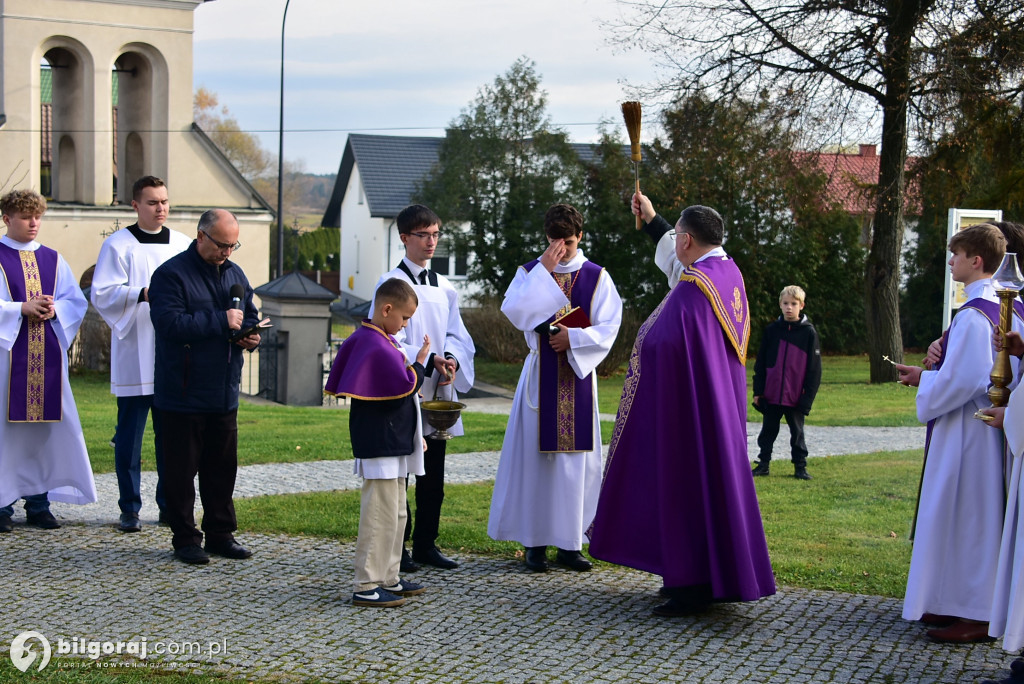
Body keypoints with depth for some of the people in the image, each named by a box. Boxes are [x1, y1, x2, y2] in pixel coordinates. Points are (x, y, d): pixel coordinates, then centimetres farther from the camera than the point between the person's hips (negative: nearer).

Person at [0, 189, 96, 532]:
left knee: (45, 425, 3)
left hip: (48, 355, 4)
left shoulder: (53, 259, 14)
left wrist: (55, 310, -8)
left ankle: (38, 502, 10)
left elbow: (78, 301, 11)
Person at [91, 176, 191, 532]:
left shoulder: (183, 245, 11)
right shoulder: (118, 245, 0)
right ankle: (129, 508, 9)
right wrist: (143, 294, -22)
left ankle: (170, 504, 16)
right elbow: (102, 294, -8)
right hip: (134, 358, -3)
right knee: (130, 434, 1)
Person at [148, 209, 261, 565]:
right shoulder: (171, 274, -10)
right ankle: (185, 538, 11)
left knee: (223, 466, 11)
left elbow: (249, 317, 25)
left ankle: (220, 533, 21)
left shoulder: (234, 274, 14)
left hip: (224, 393, 7)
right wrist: (221, 321, -21)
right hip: (183, 395, -6)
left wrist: (251, 336, 2)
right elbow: (169, 323, -22)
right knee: (181, 469, 1)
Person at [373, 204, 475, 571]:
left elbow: (457, 334, 10)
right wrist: (429, 360, -22)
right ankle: (396, 548, 4)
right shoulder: (391, 283, -4)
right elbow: (389, 338, -11)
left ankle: (426, 543, 19)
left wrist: (451, 360, -12)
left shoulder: (444, 288, 14)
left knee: (433, 477, 10)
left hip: (438, 392, 6)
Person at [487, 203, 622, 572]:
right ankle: (535, 541, 4)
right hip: (541, 377, -1)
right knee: (536, 455, -3)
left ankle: (570, 542, 9)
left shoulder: (596, 277, 6)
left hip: (579, 376, 1)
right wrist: (543, 271, -15)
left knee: (577, 456, 2)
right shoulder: (530, 272, 4)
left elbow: (609, 327, 0)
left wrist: (573, 338, -14)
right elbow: (515, 312, -13)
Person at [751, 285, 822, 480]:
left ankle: (800, 466, 16)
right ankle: (763, 463, 18)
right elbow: (761, 363, 7)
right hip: (771, 394, 2)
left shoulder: (808, 332, -3)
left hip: (795, 396, -2)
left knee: (797, 431, 8)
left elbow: (814, 368, -1)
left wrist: (808, 396, -6)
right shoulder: (772, 330, 3)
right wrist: (758, 391, 2)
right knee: (768, 430, 9)